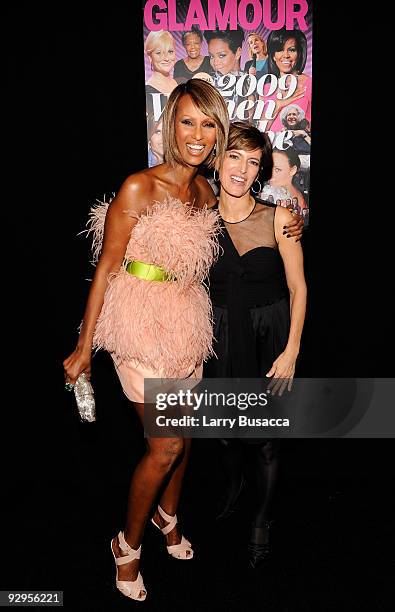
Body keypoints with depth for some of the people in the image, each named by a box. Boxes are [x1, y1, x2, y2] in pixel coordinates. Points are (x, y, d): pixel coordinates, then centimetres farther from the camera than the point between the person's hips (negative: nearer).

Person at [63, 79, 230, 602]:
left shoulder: (206, 192, 6)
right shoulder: (139, 188, -15)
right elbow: (106, 269, -12)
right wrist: (84, 349, -10)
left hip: (187, 319, 7)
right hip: (142, 322, -6)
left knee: (185, 429, 18)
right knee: (166, 445, -3)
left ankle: (168, 515, 46)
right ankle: (128, 545, 24)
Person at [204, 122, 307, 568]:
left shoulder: (277, 218, -10)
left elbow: (298, 288, -6)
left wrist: (291, 351, -10)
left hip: (269, 335, -2)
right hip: (220, 336, 2)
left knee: (263, 436, 7)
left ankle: (261, 520, 35)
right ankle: (233, 483, 53)